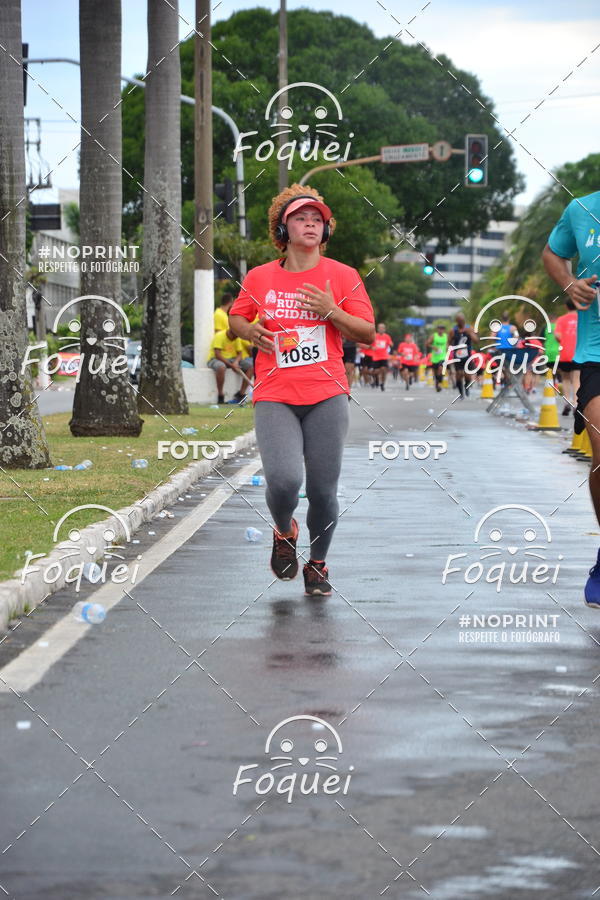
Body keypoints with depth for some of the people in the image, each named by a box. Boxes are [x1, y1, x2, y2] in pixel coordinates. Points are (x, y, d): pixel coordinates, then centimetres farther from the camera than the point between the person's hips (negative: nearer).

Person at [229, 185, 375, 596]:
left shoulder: (343, 276, 5)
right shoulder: (259, 277, 8)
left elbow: (368, 334, 4)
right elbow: (236, 318, 22)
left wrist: (331, 312, -12)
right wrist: (252, 332, 0)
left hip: (327, 396, 0)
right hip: (274, 397, 0)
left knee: (323, 491, 1)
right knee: (284, 480, -19)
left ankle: (318, 564, 25)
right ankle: (284, 532, 15)